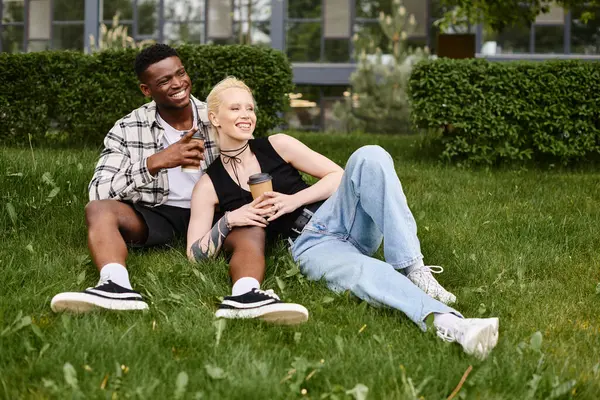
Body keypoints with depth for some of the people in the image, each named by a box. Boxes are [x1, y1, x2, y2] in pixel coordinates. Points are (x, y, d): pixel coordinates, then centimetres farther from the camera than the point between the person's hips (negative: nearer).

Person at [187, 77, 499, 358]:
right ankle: (449, 324, -63)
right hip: (309, 248, -3)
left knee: (369, 157, -28)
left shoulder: (276, 146, 10)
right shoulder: (209, 186, 7)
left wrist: (293, 200, -5)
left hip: (334, 220, 3)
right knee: (362, 271, -39)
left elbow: (338, 176, 10)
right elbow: (195, 253, 4)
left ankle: (413, 269, -33)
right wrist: (228, 221, -11)